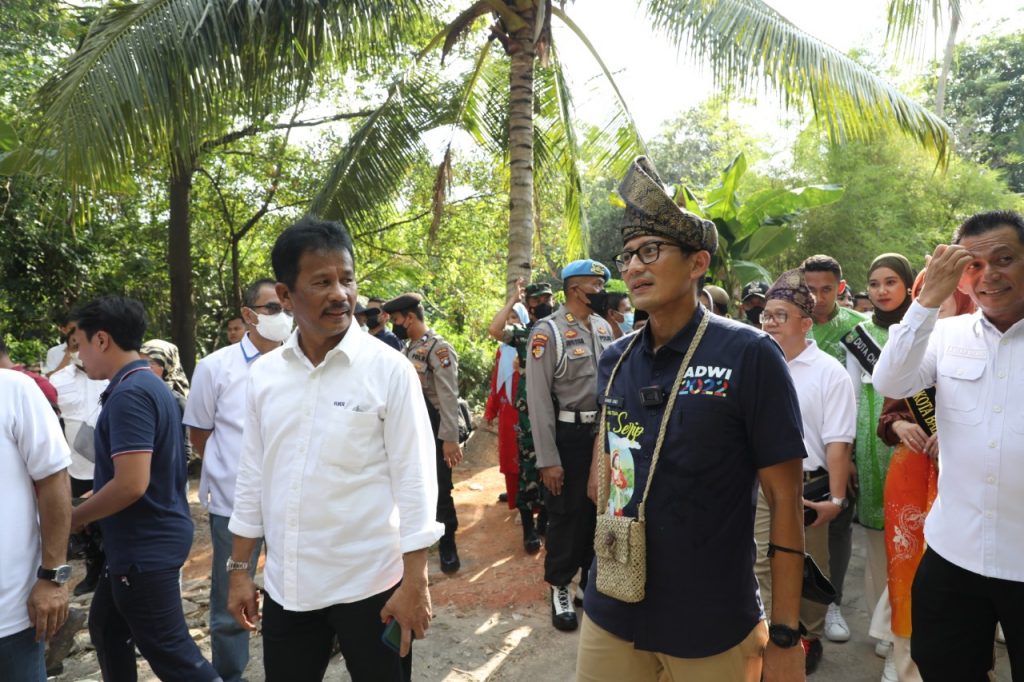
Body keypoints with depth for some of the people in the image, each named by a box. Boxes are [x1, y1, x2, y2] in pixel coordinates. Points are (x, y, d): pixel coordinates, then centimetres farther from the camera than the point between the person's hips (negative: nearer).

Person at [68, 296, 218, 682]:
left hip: (145, 547, -10)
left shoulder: (129, 395, -22)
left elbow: (131, 484, -27)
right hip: (143, 542, 10)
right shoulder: (150, 385, 10)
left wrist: (74, 518, -11)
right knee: (106, 628, 26)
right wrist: (88, 507, 16)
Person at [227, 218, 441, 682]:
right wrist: (239, 568, 9)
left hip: (370, 583, -3)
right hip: (285, 585, 4)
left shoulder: (389, 369, -12)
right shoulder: (263, 374, 0)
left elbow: (414, 480, -11)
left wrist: (414, 582, -12)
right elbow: (252, 475, 7)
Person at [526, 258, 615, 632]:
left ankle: (592, 581, 36)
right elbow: (538, 399, -14)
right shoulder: (548, 331, -12)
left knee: (600, 511, 15)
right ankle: (560, 588, 28)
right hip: (569, 435, -6)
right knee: (566, 514, 7)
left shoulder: (604, 327, 7)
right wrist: (548, 460, -16)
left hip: (604, 432, 6)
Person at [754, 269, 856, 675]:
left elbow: (838, 442, -11)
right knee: (764, 565, 12)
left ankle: (810, 638, 33)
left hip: (807, 488, -4)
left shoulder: (829, 373, -9)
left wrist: (836, 499, -14)